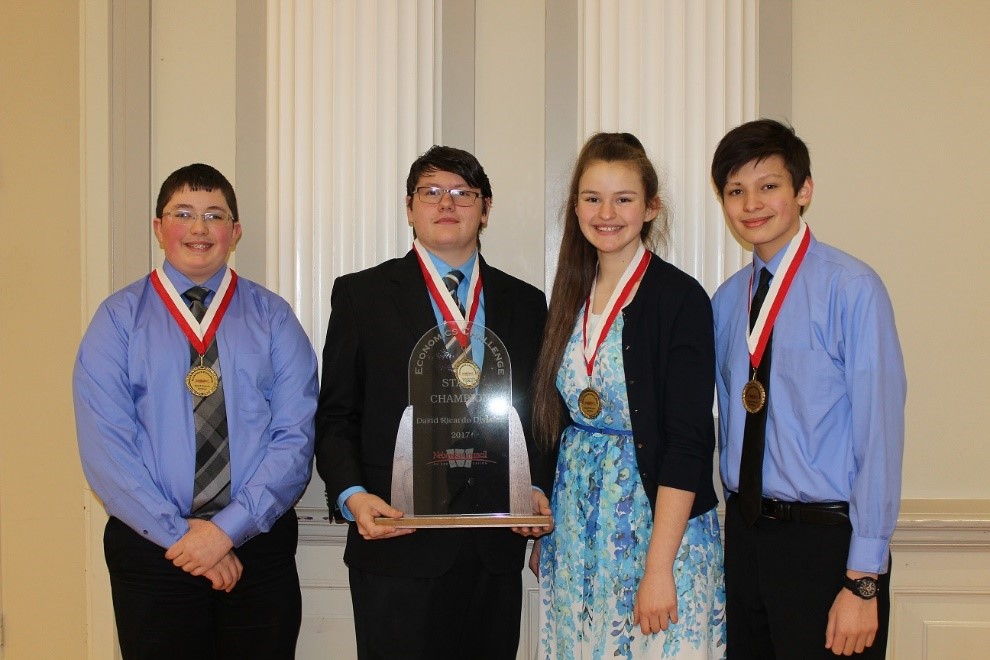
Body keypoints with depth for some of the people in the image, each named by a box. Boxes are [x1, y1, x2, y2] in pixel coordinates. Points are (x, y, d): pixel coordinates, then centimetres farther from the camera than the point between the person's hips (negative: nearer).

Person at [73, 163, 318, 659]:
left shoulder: (273, 317, 5)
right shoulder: (119, 317, 2)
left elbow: (296, 436, -4)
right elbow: (105, 446, -7)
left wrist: (230, 527, -14)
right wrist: (178, 535, -13)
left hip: (258, 544, 1)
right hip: (150, 549, -1)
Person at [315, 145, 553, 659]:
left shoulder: (524, 303, 11)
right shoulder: (361, 294, 4)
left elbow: (539, 415, 12)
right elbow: (336, 415, 2)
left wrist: (537, 490, -4)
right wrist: (351, 495, -12)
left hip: (495, 552, 3)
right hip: (399, 550, -2)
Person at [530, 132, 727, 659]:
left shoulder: (681, 298, -12)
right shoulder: (571, 296, 7)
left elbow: (687, 439, -16)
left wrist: (658, 568, -20)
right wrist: (542, 534, 10)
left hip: (658, 519, -6)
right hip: (576, 525, 6)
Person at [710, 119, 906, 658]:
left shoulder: (851, 288, -13)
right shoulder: (727, 300, 7)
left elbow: (880, 434, -15)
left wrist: (863, 582, -16)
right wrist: (739, 522, 10)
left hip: (825, 540, -5)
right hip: (745, 535, 6)